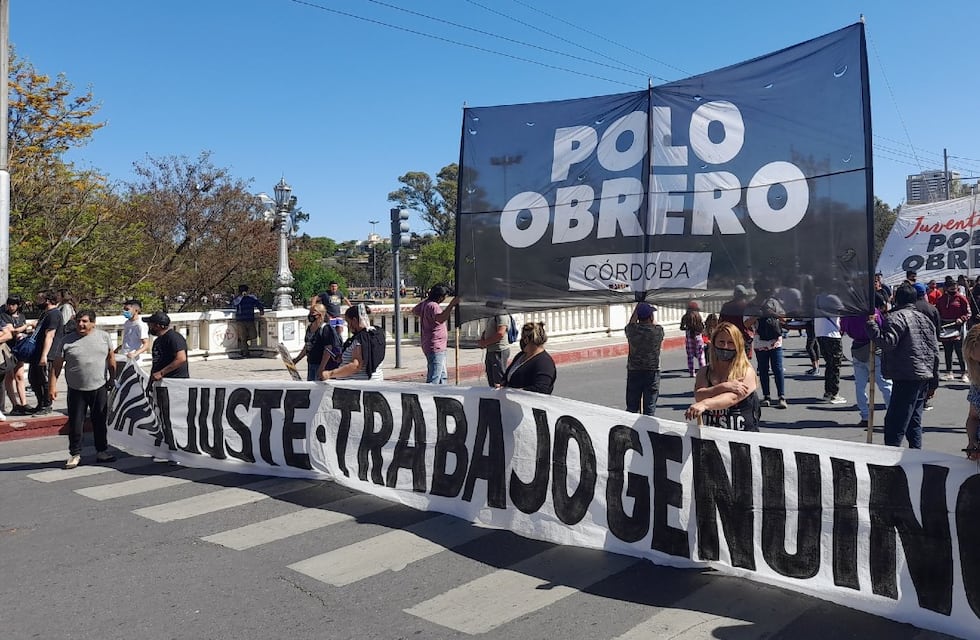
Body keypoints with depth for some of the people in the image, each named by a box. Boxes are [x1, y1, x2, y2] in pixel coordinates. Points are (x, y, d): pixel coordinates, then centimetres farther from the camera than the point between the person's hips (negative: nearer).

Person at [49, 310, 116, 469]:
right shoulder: (67, 341, -1)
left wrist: (113, 378, 8)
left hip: (100, 388, 1)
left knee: (100, 422, 10)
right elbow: (57, 365, 0)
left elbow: (111, 358, 10)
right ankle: (75, 454, 16)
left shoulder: (104, 337, 2)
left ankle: (102, 451, 21)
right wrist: (53, 385, -6)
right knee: (75, 423, 3)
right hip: (76, 390, -1)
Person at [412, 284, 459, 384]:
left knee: (442, 377, 20)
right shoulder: (433, 306, -20)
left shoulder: (425, 303, 10)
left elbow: (414, 310, 31)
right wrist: (452, 305, -41)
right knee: (433, 380, -12)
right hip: (435, 347, -11)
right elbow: (441, 319, -41)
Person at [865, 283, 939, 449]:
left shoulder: (896, 317, -9)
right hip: (925, 376, 9)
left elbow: (887, 342, -22)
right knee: (914, 422, 15)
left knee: (894, 423, -9)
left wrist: (871, 325, -13)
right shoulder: (924, 318, 19)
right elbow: (935, 352, 21)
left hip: (906, 378, -9)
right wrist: (932, 378, 26)